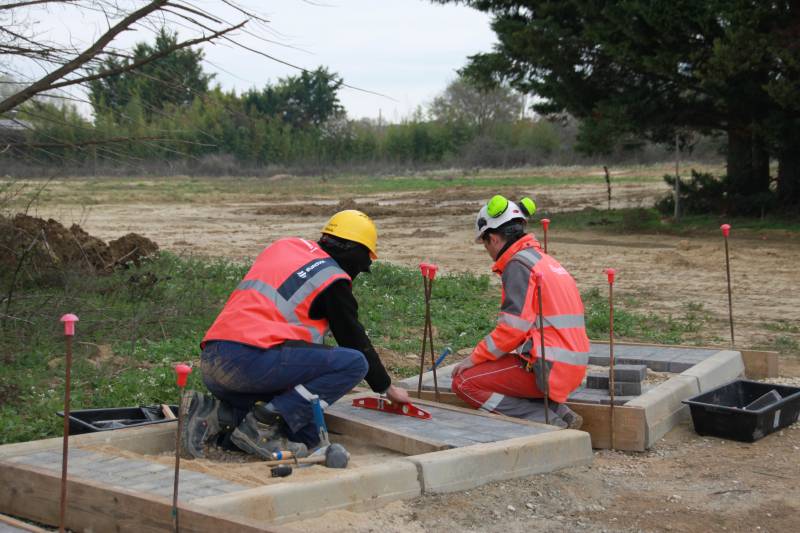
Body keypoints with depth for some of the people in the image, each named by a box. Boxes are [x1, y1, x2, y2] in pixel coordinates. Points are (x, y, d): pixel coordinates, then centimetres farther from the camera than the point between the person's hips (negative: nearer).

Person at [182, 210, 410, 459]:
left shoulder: (284, 245, 23)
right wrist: (388, 387, 27)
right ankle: (263, 423, -13)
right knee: (354, 363, -8)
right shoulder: (334, 281, 2)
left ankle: (216, 415, 0)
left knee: (306, 434, 12)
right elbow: (355, 340, 12)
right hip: (252, 358, -8)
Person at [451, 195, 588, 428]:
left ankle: (545, 420, -12)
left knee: (464, 382, -4)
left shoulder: (519, 264, -10)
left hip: (547, 367, -9)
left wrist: (475, 358, -6)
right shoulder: (544, 260, 19)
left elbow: (513, 328, -17)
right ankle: (559, 411, 6)